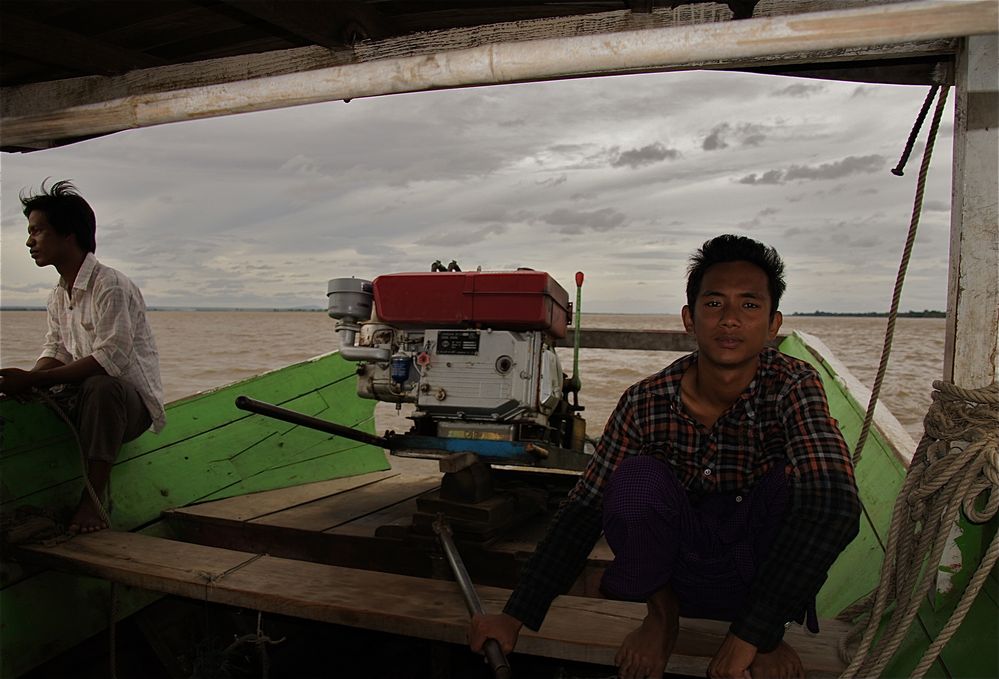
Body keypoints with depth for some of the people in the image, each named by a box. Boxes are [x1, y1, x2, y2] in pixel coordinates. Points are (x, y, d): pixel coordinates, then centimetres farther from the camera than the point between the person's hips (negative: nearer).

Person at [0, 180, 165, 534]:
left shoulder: (111, 286, -16)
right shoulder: (57, 296, 12)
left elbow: (110, 360, -26)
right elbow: (55, 352, 8)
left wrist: (33, 379, -27)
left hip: (133, 402, -7)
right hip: (79, 400, 8)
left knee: (100, 387, -38)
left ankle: (92, 500, -29)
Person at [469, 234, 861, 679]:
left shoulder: (792, 385, -20)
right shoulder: (647, 402, -16)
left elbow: (834, 505, -34)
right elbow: (583, 509, -12)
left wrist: (750, 634, -38)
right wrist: (517, 617, -19)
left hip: (766, 570, 0)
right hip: (679, 568, 0)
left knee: (797, 481, -29)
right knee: (637, 476, -29)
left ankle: (772, 633, -3)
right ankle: (660, 614, 0)